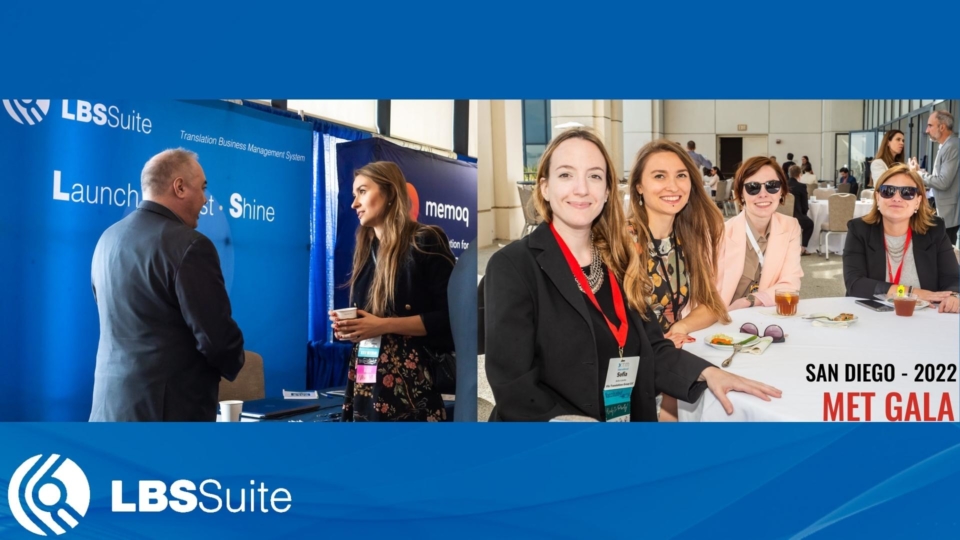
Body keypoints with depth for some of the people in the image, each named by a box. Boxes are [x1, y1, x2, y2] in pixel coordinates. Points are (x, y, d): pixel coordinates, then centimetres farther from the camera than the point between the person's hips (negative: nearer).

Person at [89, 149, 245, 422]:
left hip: (110, 402, 8)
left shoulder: (108, 239, 9)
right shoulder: (188, 246, -18)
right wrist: (232, 365, 3)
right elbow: (217, 336, -17)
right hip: (170, 407, -8)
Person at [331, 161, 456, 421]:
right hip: (364, 383, 6)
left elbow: (450, 316, -13)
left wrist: (385, 325, -17)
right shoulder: (365, 250, 17)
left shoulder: (425, 242, -4)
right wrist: (347, 327, 3)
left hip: (408, 385, -6)